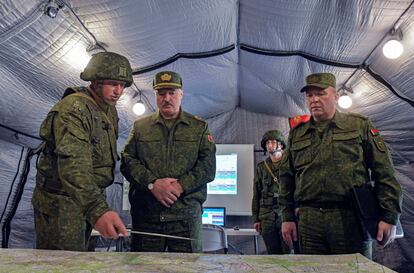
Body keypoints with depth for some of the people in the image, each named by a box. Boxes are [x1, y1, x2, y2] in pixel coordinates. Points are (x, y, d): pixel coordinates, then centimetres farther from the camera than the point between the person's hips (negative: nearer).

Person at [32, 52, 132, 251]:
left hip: (88, 201, 9)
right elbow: (73, 164, -37)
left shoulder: (110, 111, 8)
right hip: (61, 204, -9)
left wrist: (97, 204, 16)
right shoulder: (73, 109, -22)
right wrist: (97, 210, -49)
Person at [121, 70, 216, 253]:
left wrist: (181, 186, -13)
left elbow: (208, 166, 1)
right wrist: (152, 183, -13)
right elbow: (127, 161, 4)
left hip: (186, 213, -1)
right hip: (145, 213, 1)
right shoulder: (140, 126, 14)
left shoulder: (199, 127, 10)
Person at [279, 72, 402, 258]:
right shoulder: (296, 134, 13)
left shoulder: (360, 126, 7)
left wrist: (389, 217, -4)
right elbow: (286, 179, 13)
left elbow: (385, 174, 2)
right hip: (308, 220, 2)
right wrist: (287, 217, 7)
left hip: (351, 219, -2)